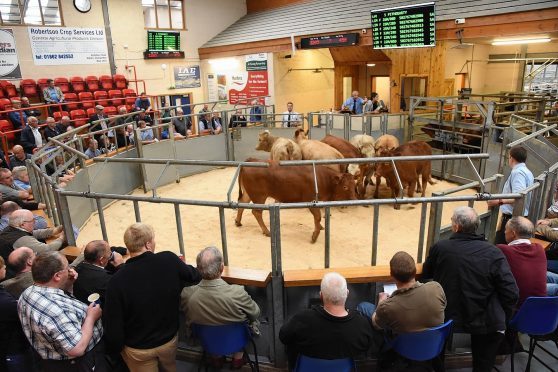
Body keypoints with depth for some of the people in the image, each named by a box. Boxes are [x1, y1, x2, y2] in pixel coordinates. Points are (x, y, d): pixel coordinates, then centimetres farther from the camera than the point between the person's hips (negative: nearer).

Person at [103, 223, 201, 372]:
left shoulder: (117, 280, -28)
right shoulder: (169, 260, -24)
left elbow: (112, 325, -20)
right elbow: (196, 277, -4)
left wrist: (116, 347, 0)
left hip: (137, 348, -1)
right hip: (169, 339, 2)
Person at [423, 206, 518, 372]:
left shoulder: (439, 247, -13)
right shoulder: (494, 253, -14)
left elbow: (426, 274, 5)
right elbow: (511, 294, -14)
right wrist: (502, 320, 3)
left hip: (445, 320, 1)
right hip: (485, 323, 0)